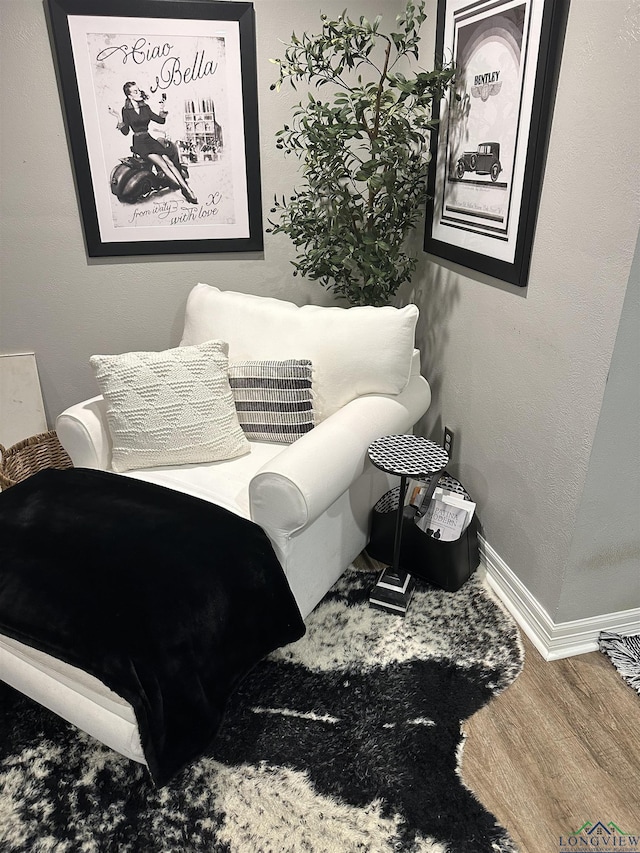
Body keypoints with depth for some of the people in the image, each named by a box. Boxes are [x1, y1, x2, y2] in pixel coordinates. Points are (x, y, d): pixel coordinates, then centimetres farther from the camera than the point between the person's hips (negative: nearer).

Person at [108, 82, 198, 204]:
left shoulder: (145, 107, 15)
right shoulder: (126, 110, 1)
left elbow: (161, 120, 18)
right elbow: (125, 131, -4)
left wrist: (163, 110, 4)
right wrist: (118, 117, -17)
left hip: (149, 139, 5)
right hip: (139, 143, -5)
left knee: (169, 162, -21)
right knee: (162, 164, -26)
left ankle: (187, 188, -28)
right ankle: (185, 189, -30)